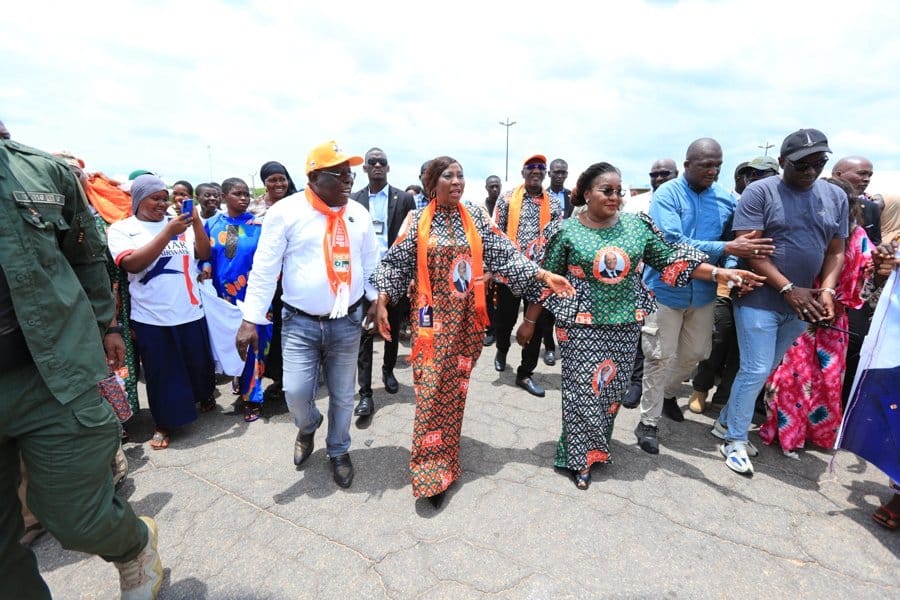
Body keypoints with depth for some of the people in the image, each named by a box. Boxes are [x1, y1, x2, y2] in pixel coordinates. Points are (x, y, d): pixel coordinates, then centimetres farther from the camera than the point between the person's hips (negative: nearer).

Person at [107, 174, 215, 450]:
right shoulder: (121, 229, -2)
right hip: (151, 317, -2)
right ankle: (164, 424, 26)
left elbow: (204, 254, -1)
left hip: (190, 311, 2)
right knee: (161, 372, 8)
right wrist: (168, 233, -22)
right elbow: (132, 264, -17)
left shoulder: (180, 224, 5)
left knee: (199, 362, 16)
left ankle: (205, 395, 45)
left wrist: (196, 222, -16)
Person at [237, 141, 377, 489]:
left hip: (347, 322, 3)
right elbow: (264, 268, -8)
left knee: (343, 395, 11)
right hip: (300, 322, -2)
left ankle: (338, 451, 37)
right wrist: (251, 319, -11)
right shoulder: (286, 212, -8)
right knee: (296, 392, -4)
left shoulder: (358, 214, 3)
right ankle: (307, 428, 34)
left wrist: (375, 298, 0)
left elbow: (370, 262, 11)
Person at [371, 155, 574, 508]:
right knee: (432, 390, -3)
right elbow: (395, 264, -2)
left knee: (455, 389, 11)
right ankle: (432, 472, 9)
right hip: (433, 316, -2)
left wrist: (544, 276, -9)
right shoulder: (417, 221, -1)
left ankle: (444, 459, 32)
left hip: (466, 316, 2)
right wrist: (381, 304, -11)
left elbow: (504, 253, 0)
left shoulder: (476, 217, 4)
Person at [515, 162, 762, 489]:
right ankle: (580, 456, 21)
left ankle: (597, 444, 37)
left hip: (625, 323, 4)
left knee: (612, 388, 14)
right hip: (581, 324, -3)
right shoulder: (566, 231, -6)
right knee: (583, 390, 1)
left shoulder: (638, 225, 3)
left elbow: (672, 259, 5)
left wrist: (720, 273, -6)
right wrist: (529, 321, 0)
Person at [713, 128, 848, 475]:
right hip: (760, 300, -5)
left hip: (802, 303, 6)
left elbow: (836, 251, 10)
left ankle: (727, 423, 29)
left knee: (764, 371, 13)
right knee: (756, 371, -4)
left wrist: (826, 291, -7)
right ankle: (735, 440, 13)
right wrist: (789, 289, -19)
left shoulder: (836, 197, 9)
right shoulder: (760, 192, -8)